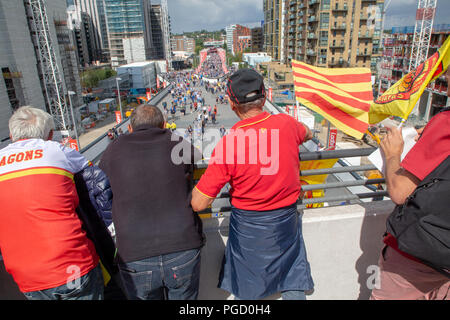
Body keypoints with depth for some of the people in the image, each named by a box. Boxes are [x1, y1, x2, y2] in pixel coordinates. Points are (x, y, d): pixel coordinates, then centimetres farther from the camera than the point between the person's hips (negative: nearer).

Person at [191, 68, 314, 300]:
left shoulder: (228, 144, -23)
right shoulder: (286, 123, -11)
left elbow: (198, 204, -20)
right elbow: (308, 134, 16)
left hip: (248, 226, -3)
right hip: (286, 222, 3)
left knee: (247, 292, 21)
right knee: (294, 288, 21)